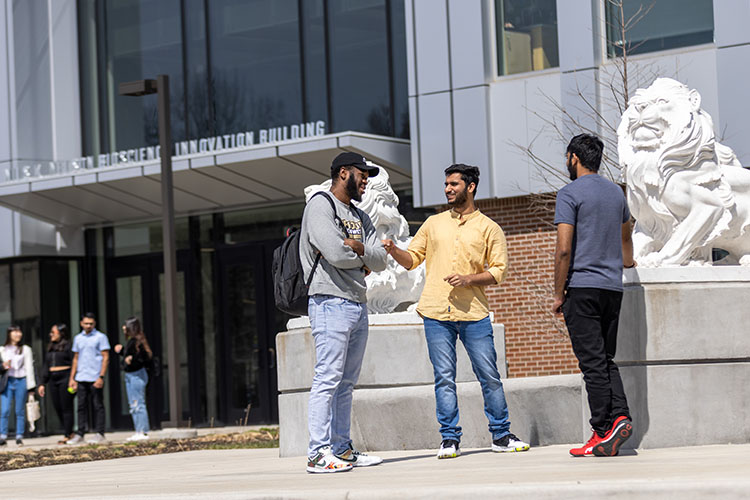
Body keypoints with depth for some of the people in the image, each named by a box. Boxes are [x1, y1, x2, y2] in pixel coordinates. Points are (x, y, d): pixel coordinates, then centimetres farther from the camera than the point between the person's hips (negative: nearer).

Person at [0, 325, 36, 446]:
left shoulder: (26, 350, 8)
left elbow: (29, 368, 5)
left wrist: (30, 386, -1)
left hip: (21, 381, -1)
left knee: (20, 411, 0)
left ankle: (19, 436, 4)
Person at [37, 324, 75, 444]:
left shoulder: (68, 346, -4)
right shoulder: (50, 348, 18)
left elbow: (74, 363, -9)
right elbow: (46, 367, 20)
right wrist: (43, 383, 16)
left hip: (65, 379, -7)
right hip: (53, 380, 7)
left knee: (66, 408, -5)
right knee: (58, 408, 4)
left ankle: (67, 436, -3)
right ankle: (70, 433, 12)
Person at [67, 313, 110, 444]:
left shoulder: (100, 337, -1)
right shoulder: (78, 338, 15)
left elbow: (105, 358, -5)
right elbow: (76, 358, 19)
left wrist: (101, 377, -13)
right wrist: (72, 378, 12)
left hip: (95, 378, -5)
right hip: (81, 379, 5)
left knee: (98, 406, -1)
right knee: (82, 406, 5)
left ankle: (99, 434, 3)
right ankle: (80, 434, 8)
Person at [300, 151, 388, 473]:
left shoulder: (360, 217, 21)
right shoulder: (320, 206, -5)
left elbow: (380, 261, 10)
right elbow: (336, 254, -18)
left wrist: (355, 246, -9)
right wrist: (363, 259, 1)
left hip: (358, 305, 9)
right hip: (331, 302, -9)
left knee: (346, 383, 9)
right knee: (328, 379, -12)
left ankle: (341, 449, 13)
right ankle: (318, 453, -13)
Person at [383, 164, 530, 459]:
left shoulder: (488, 228, 7)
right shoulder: (433, 224, 16)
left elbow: (499, 271, 2)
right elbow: (413, 258, 16)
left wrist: (469, 279, -12)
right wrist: (394, 251, -4)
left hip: (474, 313, -1)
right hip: (436, 313, 2)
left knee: (489, 376, 0)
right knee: (444, 378, 0)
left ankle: (500, 435, 11)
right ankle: (449, 440, 5)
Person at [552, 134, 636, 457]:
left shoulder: (570, 194, -6)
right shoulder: (616, 192, 15)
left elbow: (564, 249, -13)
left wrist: (559, 294, -5)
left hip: (582, 287, -6)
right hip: (613, 287, 6)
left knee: (593, 363, -7)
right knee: (606, 359, 12)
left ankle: (603, 433, -10)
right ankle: (620, 416, -6)